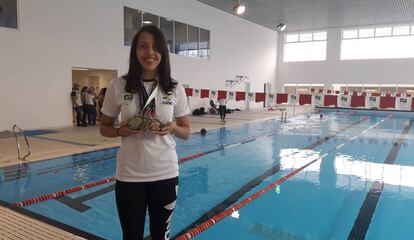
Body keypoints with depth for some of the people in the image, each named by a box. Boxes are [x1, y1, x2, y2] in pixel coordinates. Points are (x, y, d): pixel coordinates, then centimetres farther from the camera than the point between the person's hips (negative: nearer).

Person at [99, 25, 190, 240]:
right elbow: (104, 128, 5)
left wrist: (172, 128, -17)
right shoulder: (118, 86, -6)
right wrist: (121, 131, -16)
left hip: (166, 174, 1)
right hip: (129, 176, -1)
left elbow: (186, 132, 5)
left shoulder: (175, 89, -3)